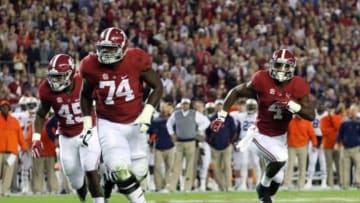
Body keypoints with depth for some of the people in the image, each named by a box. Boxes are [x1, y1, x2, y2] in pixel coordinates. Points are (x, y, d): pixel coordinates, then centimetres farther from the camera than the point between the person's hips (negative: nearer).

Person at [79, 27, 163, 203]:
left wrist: (147, 113, -16)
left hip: (135, 122, 1)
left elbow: (157, 87, -5)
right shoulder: (92, 67, -13)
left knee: (138, 172, 6)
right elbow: (86, 95, 7)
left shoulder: (136, 61, -16)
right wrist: (87, 122, 3)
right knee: (121, 168, -20)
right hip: (109, 124, -1)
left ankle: (110, 178, 37)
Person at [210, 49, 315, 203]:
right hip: (262, 135, -4)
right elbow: (235, 92, -8)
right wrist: (222, 116, -10)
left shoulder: (298, 86, -14)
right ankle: (264, 187, 0)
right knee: (280, 159, -28)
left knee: (277, 179, 11)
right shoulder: (262, 80, -21)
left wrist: (293, 105, -33)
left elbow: (311, 115, -16)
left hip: (281, 137, 4)